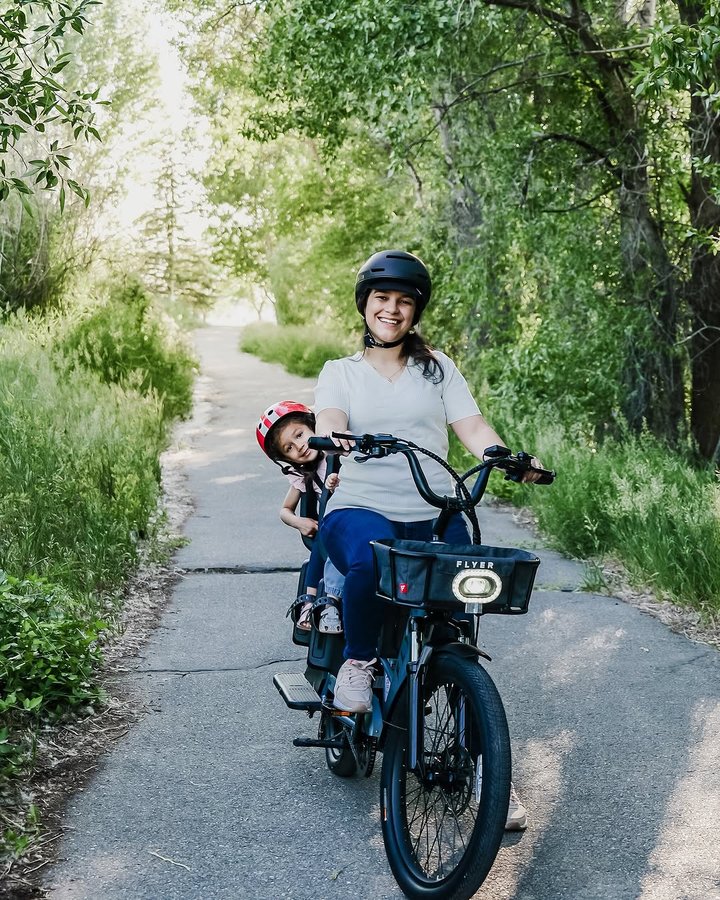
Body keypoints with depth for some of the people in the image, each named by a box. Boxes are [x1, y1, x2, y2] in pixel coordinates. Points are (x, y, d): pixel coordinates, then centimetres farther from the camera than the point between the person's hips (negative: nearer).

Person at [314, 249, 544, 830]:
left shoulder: (438, 367, 17)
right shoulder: (340, 372, 15)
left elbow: (471, 425, 4)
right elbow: (329, 421, -6)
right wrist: (331, 438, -31)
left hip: (436, 517, 2)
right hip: (360, 508, -2)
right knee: (371, 561, -39)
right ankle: (358, 661, -12)